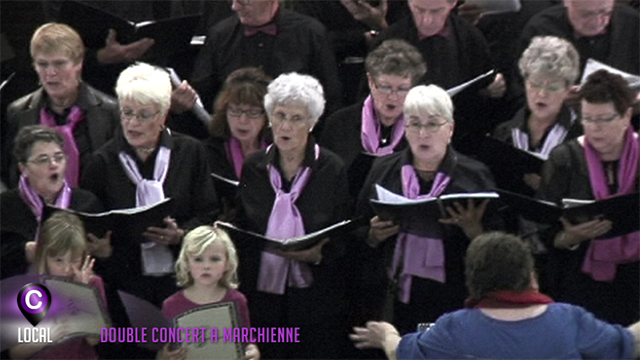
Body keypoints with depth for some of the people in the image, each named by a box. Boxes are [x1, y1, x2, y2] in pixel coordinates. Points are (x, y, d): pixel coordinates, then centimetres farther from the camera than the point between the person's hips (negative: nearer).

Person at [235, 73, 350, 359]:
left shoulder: (332, 169, -2)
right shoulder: (253, 168, 7)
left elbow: (345, 241, -1)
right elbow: (241, 231, 14)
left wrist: (318, 255, -20)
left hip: (316, 301, -2)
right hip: (261, 300, 2)